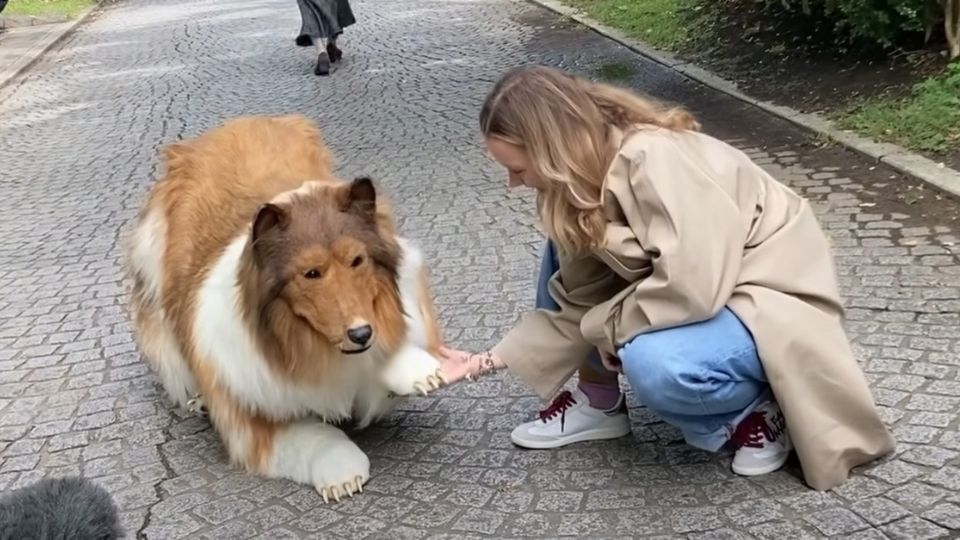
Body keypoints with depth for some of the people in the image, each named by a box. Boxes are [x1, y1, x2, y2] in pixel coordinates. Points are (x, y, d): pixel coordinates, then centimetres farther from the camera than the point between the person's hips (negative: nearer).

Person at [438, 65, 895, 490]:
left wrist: (607, 327, -19)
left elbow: (690, 286, -36)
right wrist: (487, 361, -5)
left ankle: (755, 410, -4)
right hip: (703, 290, 9)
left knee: (655, 364, -35)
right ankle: (598, 404, 10)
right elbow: (578, 302, -1)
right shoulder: (584, 177, -3)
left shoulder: (655, 161, -29)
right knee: (564, 250, 0)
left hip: (772, 300, -8)